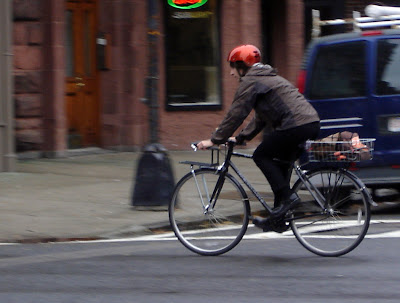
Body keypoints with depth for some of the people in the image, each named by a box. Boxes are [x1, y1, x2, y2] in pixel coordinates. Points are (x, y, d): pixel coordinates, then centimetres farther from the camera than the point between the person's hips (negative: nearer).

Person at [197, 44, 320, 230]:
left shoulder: (250, 81, -2)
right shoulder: (268, 77, 29)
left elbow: (236, 114, -7)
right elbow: (261, 117, 34)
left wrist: (215, 140, -2)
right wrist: (241, 138, 31)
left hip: (295, 125, -10)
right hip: (312, 123, 10)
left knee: (261, 156, 1)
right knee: (281, 164, 16)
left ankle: (287, 196, -7)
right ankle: (277, 218, 15)